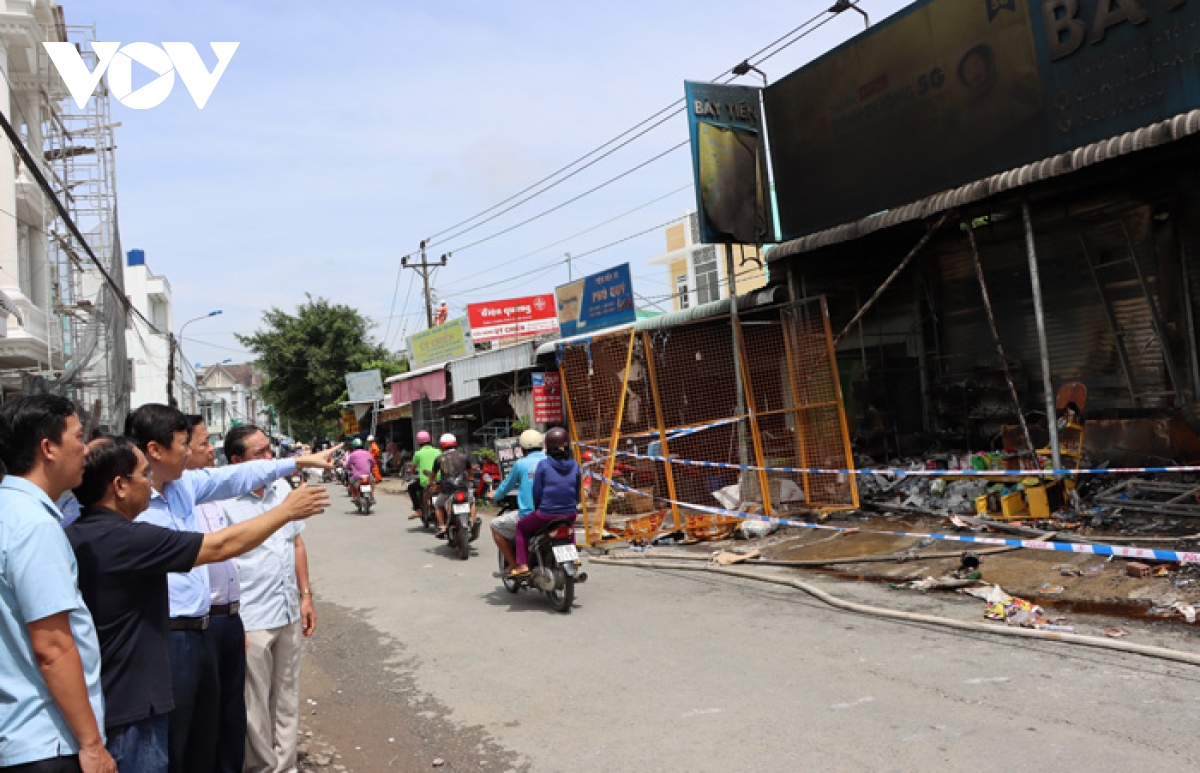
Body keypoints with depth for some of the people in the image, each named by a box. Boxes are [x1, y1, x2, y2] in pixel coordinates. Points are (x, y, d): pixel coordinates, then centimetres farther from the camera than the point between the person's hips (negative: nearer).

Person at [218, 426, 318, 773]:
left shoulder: (282, 489, 4)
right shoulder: (221, 502, -14)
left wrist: (305, 595, 11)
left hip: (289, 614, 6)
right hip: (251, 621, -6)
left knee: (287, 699, 17)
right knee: (255, 707, 8)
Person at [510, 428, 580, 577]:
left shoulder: (543, 465, -11)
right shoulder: (574, 465, 0)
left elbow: (537, 491, -6)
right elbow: (577, 492, 8)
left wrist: (537, 508, 11)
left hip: (546, 514, -4)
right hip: (569, 514, 4)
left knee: (521, 527, 21)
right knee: (569, 526, 41)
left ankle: (522, 565, 12)